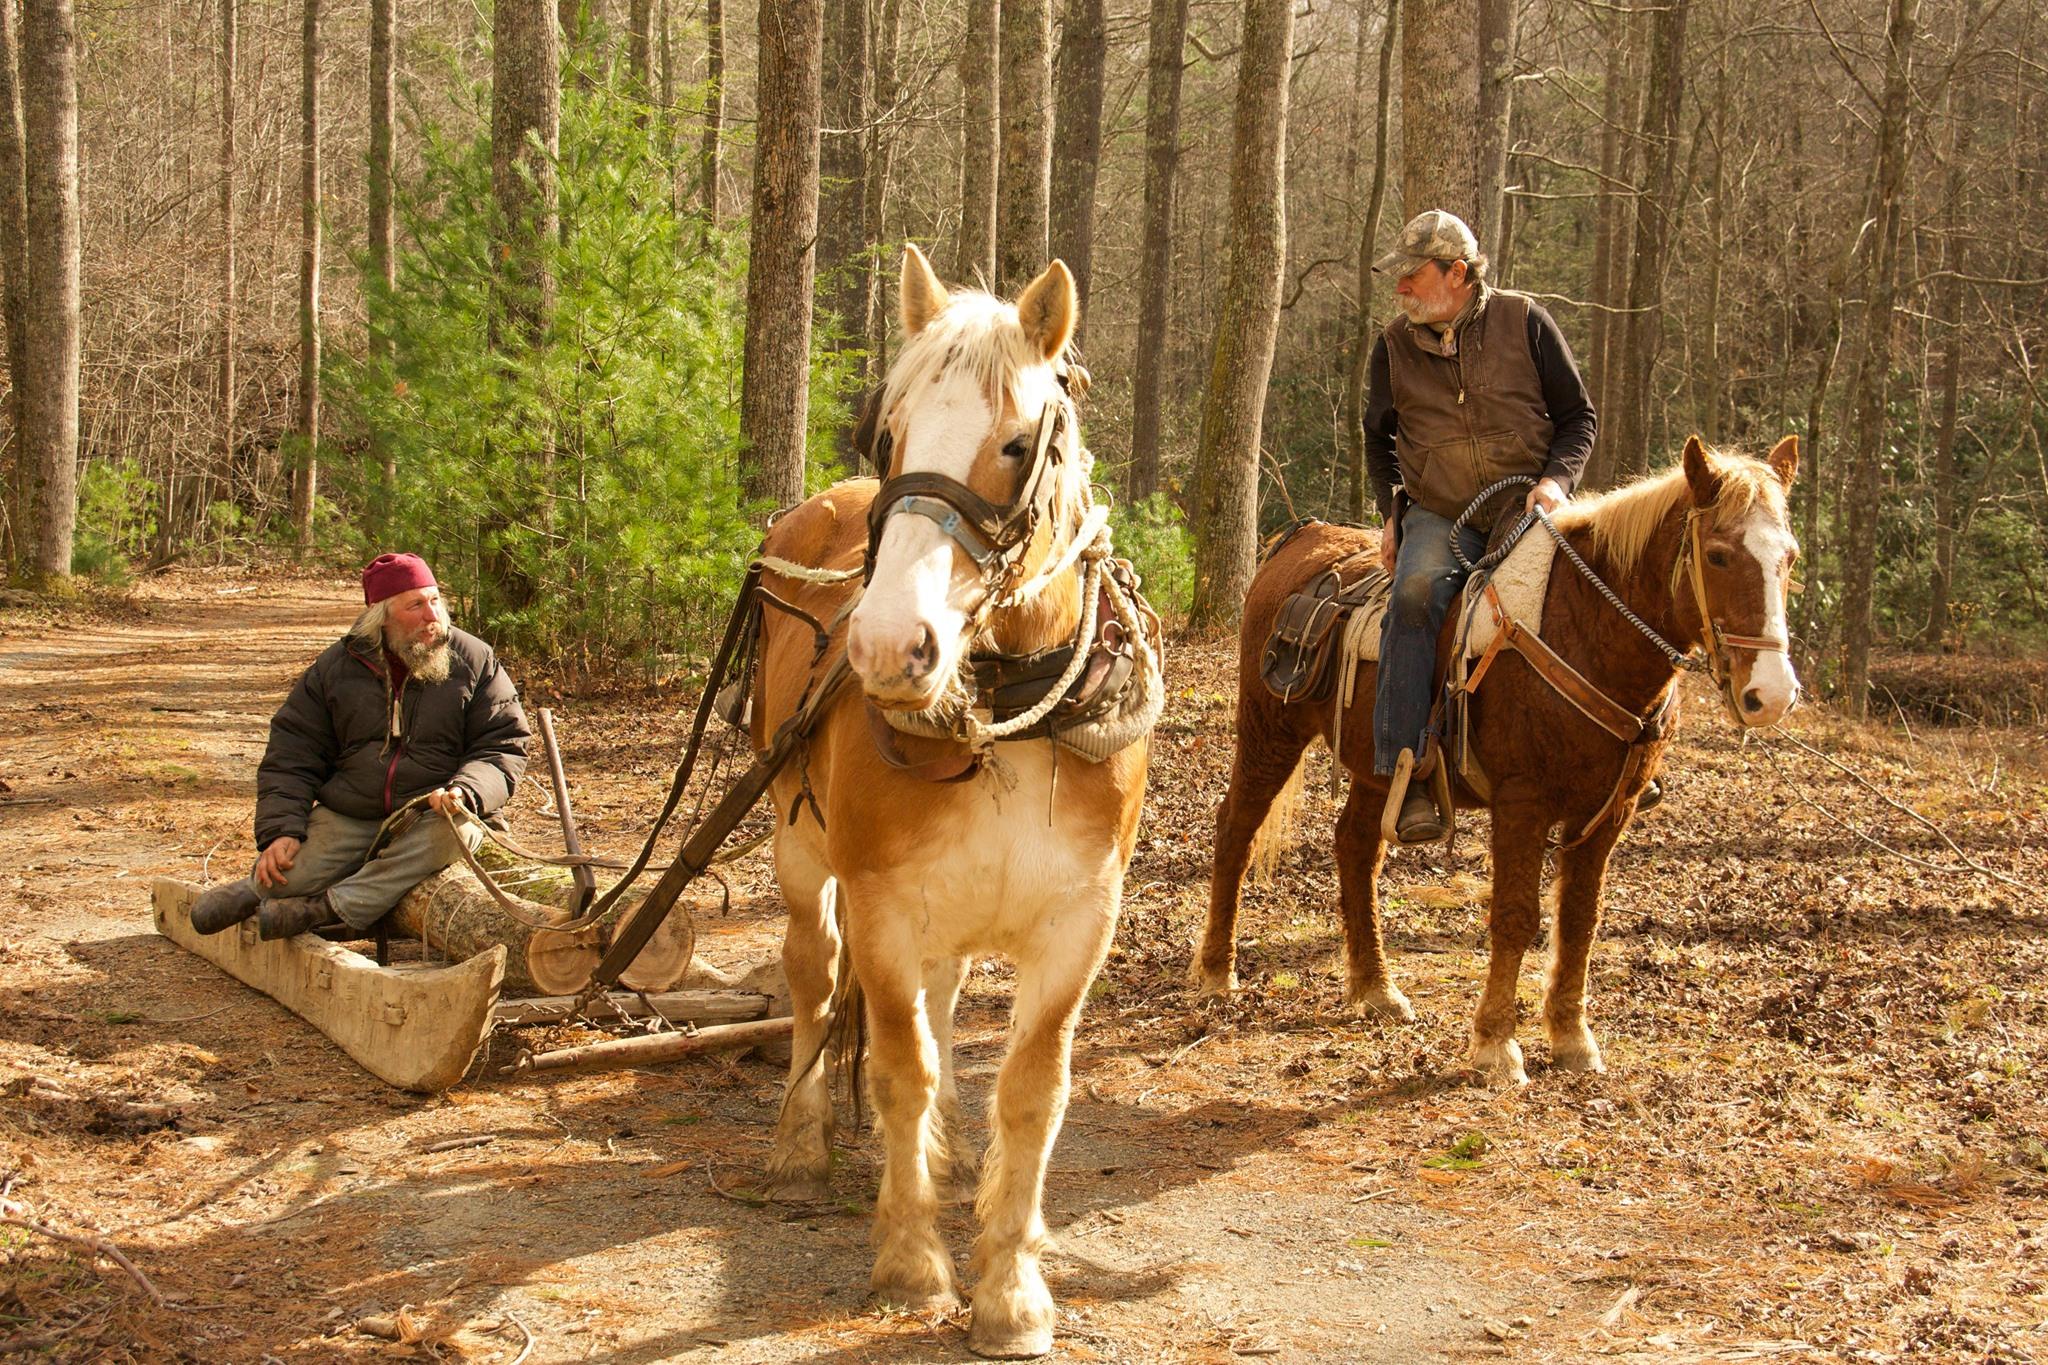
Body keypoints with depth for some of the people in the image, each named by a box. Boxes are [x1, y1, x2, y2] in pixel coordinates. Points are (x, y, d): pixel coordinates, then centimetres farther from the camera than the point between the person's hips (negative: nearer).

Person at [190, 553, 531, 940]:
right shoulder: (335, 668, 5)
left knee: (455, 831, -36)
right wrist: (280, 831, -10)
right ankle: (257, 889, 12)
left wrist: (465, 792, -23)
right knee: (288, 875, -25)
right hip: (347, 817, 1)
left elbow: (505, 748, -1)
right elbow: (292, 758, 5)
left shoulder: (475, 661, 2)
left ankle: (332, 908, -31)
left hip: (431, 817, -1)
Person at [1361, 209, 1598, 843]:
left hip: (1529, 509, 0)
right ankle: (1407, 777, -34)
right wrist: (1392, 510, 9)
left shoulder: (1525, 321, 1)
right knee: (1416, 596, -31)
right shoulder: (1395, 346, 8)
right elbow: (1379, 436, 23)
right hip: (1440, 517, 1)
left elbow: (1578, 416, 5)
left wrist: (1557, 480, -13)